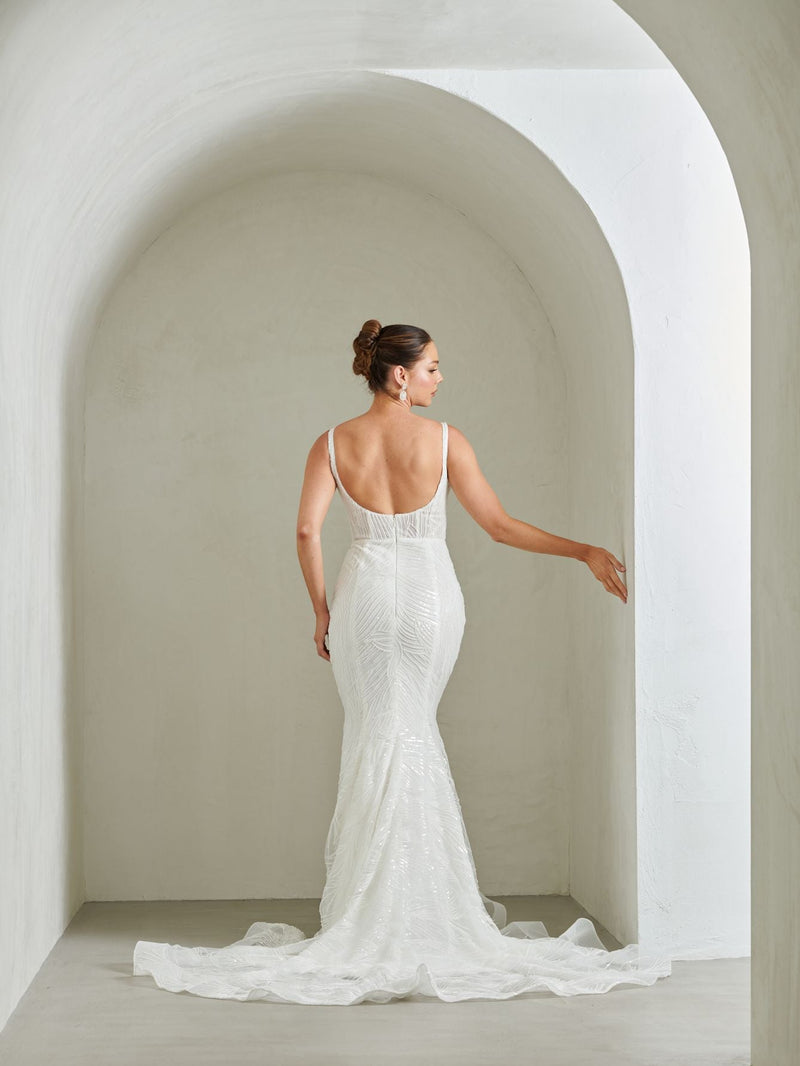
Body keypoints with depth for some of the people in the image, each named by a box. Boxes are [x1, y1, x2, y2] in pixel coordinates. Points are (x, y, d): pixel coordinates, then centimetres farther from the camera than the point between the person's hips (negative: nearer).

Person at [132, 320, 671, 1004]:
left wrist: (321, 610, 1)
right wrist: (585, 551, 1)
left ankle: (367, 905, 8)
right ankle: (423, 904, 14)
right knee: (413, 731, 11)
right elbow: (499, 525, -6)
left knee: (376, 734, 8)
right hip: (431, 595, -1)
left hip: (364, 596, 1)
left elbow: (308, 529, -10)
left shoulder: (334, 444, -2)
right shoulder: (445, 440, -7)